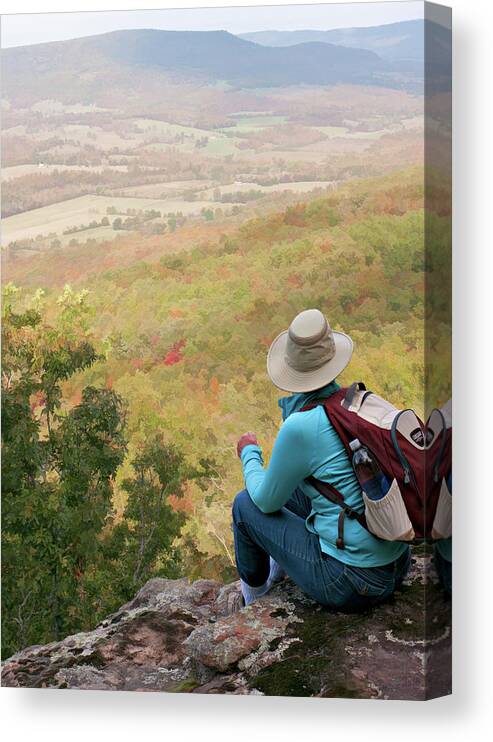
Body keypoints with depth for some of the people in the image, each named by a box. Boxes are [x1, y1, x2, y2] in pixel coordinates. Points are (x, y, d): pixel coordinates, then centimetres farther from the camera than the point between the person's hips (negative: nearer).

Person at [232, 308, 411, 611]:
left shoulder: (299, 427, -22)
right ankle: (281, 567, 52)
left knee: (245, 504, 11)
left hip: (350, 583, -7)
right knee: (290, 484, 25)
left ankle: (253, 591, 39)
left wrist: (249, 454, 14)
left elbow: (267, 501, -5)